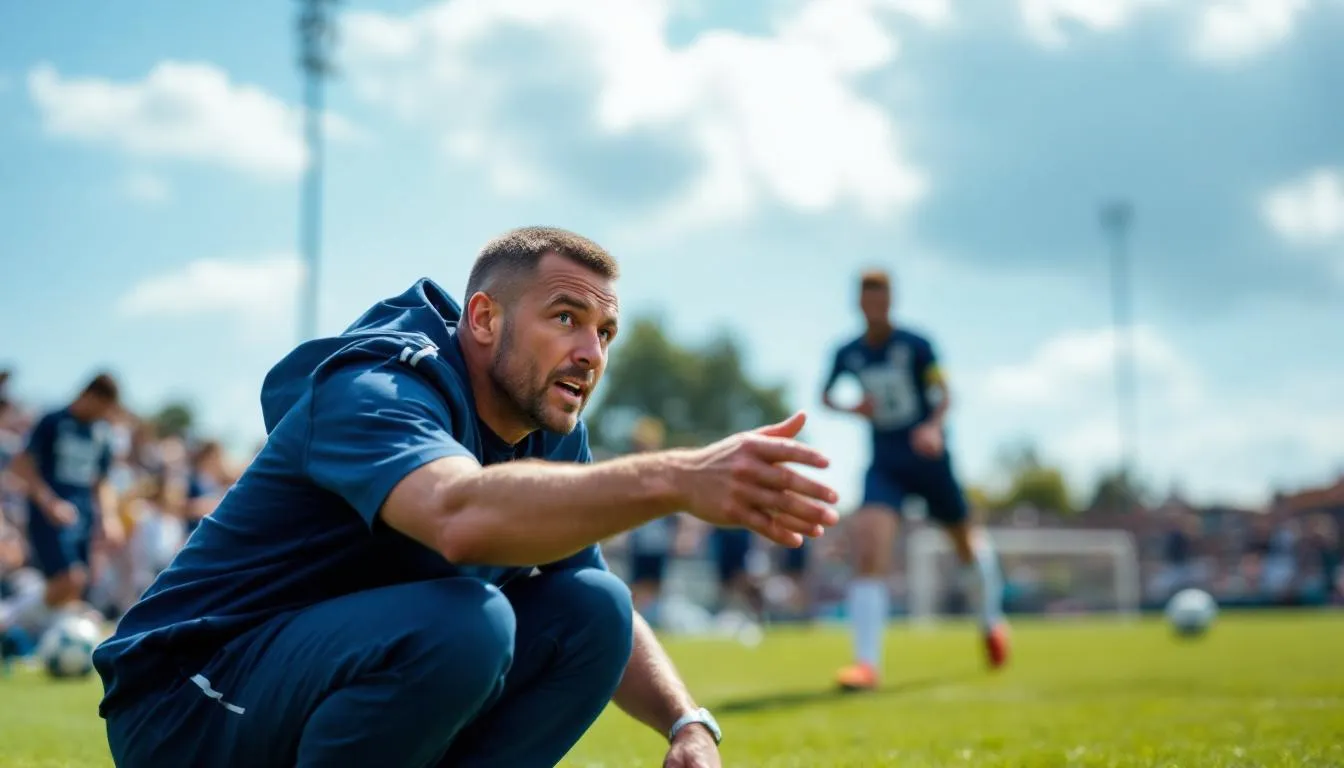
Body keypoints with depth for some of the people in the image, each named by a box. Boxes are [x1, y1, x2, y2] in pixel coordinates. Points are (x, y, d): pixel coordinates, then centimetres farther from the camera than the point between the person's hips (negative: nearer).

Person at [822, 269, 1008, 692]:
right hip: (884, 464, 1)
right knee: (868, 546, -20)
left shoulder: (915, 345, -7)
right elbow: (825, 395, 15)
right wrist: (852, 408, -7)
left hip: (928, 458, -1)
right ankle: (867, 662, -21)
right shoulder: (848, 354, 1)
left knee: (965, 539, 15)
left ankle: (992, 620, 46)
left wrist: (933, 427, -26)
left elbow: (942, 396, -6)